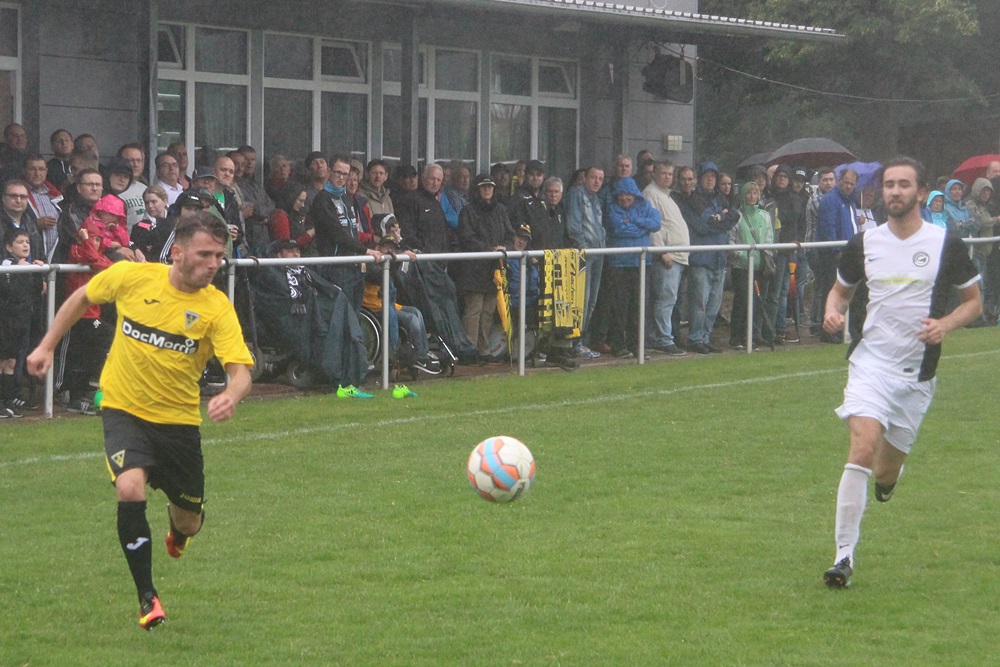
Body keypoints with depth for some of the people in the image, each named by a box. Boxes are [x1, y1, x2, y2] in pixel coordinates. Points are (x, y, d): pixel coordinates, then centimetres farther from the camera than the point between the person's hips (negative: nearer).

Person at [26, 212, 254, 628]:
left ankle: (177, 526, 52)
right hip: (124, 410, -1)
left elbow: (240, 370, -23)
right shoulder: (131, 277, -11)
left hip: (178, 419, 1)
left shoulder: (217, 308, -13)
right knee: (130, 488, -28)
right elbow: (82, 298, 9)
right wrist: (47, 346, 10)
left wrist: (232, 396, -45)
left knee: (189, 524, 9)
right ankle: (147, 598, -13)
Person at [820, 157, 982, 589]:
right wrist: (834, 311, -5)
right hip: (870, 362, 0)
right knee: (862, 449, -21)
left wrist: (945, 324, -13)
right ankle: (844, 555, -17)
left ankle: (888, 475, 49)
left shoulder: (946, 245, -2)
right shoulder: (864, 244, 3)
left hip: (917, 373, 0)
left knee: (886, 472, 8)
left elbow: (973, 301, 7)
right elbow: (840, 289, 18)